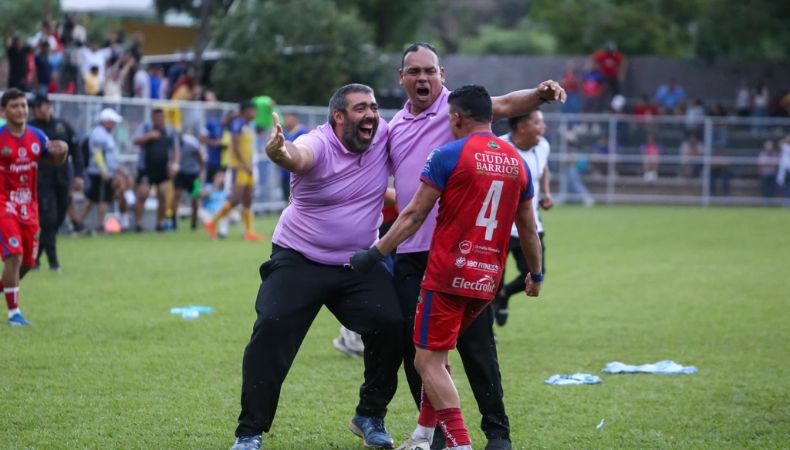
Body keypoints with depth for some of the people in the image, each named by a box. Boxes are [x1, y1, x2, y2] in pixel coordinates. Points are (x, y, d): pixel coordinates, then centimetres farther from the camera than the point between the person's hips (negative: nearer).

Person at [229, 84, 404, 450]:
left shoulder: (383, 136, -4)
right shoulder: (319, 144, -20)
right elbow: (298, 157, -45)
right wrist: (280, 153, -68)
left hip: (359, 265, 4)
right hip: (299, 261, -4)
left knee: (392, 324, -11)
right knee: (271, 331, -16)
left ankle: (370, 417, 12)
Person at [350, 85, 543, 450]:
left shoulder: (448, 155, -7)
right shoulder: (517, 162, 10)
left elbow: (414, 216, -8)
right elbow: (528, 228, 19)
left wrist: (375, 253, -2)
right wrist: (536, 273, 31)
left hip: (447, 276, -7)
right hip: (487, 280, 7)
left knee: (429, 361, -4)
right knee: (435, 356, 21)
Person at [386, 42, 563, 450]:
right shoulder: (395, 125, 14)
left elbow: (504, 105, -21)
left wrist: (539, 95, -40)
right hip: (409, 254, 5)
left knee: (475, 342, -3)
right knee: (415, 344, 5)